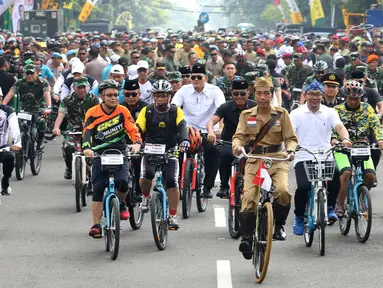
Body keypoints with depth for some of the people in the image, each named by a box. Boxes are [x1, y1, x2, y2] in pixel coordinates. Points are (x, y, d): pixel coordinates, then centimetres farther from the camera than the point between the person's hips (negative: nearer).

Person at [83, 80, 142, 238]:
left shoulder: (122, 111, -2)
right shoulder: (93, 113, -5)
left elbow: (133, 129, -9)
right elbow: (87, 132, -17)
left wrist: (137, 143, -30)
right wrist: (87, 148, -36)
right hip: (100, 155, 0)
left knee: (122, 182, -23)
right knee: (98, 190, -6)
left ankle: (121, 204, 9)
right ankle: (96, 225, 2)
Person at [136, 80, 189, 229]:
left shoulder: (176, 111, -3)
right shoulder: (146, 111, -2)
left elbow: (182, 126, -19)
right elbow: (138, 129, -10)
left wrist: (184, 140, -40)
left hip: (170, 151, 0)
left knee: (172, 182, -13)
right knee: (146, 175, -26)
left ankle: (173, 216, -1)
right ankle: (146, 197, 6)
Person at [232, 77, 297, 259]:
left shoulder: (281, 114, 6)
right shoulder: (246, 115, 9)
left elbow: (291, 137, 4)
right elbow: (239, 136, 0)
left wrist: (290, 149, -18)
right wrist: (237, 146, -24)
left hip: (277, 160, -1)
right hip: (254, 160, 1)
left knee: (282, 191, -28)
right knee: (248, 198, -15)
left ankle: (279, 225, -3)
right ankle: (247, 238, -5)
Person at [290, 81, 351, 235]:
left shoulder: (329, 113, 10)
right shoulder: (296, 114, 7)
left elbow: (339, 127, -6)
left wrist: (345, 139, -28)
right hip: (303, 158, -1)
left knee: (336, 176, -28)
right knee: (303, 186, -23)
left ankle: (330, 207, -1)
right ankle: (299, 217, 4)